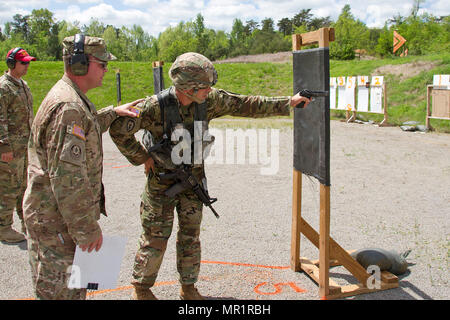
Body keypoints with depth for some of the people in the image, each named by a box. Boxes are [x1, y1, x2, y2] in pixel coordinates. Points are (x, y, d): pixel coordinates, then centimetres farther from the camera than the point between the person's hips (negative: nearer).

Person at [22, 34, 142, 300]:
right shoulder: (68, 107, -24)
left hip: (66, 215, 10)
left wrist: (113, 113, 23)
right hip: (56, 220, -10)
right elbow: (67, 177, -28)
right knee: (60, 290, 3)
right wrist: (88, 228, -22)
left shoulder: (73, 98, 10)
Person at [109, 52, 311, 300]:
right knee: (155, 239, 5)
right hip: (162, 181, -4)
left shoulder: (210, 100, -9)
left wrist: (287, 103, -6)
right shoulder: (155, 106, -23)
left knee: (191, 236, 12)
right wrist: (142, 158, -12)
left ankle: (188, 287, 30)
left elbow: (245, 105, -4)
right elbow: (118, 130, -16)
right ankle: (141, 288, 26)